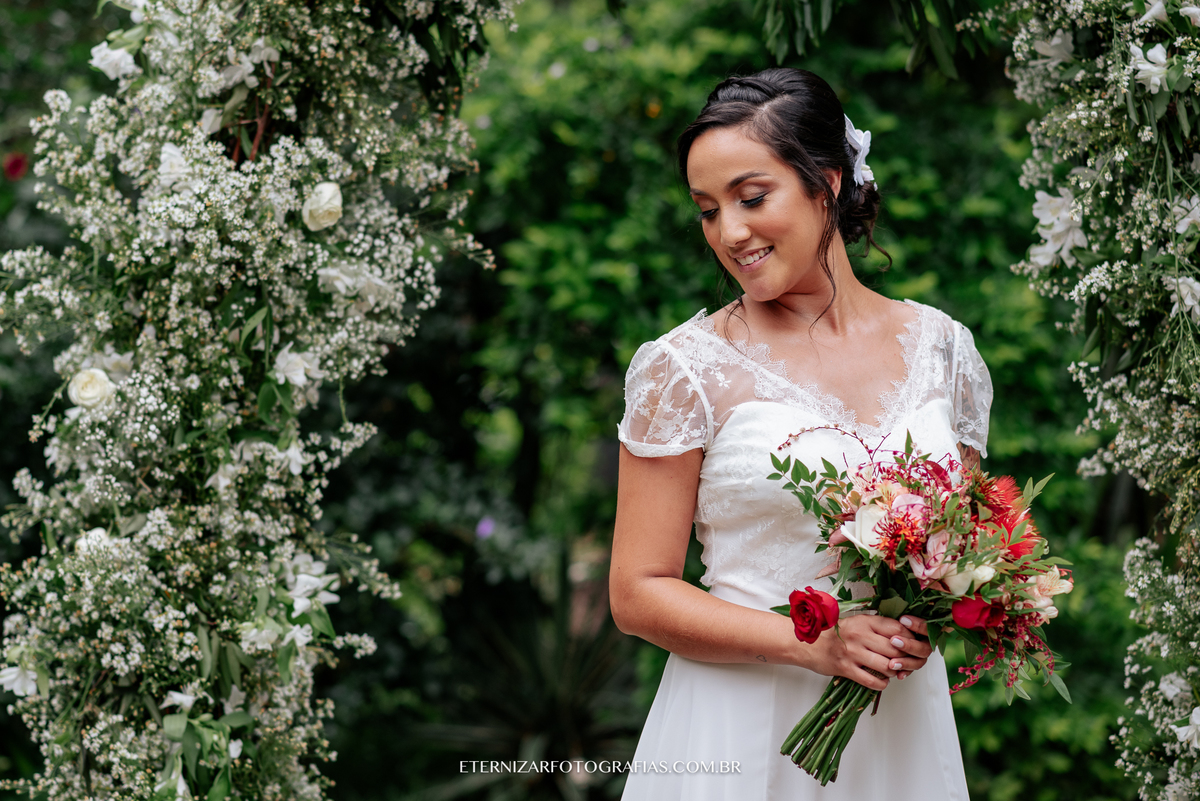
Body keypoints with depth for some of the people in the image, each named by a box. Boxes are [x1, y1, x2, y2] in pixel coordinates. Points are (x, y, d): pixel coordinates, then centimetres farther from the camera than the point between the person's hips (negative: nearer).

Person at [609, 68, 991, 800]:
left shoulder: (940, 348, 3)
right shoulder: (687, 368, -7)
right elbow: (639, 593, -7)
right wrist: (811, 643, -18)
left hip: (902, 725, 3)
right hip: (741, 734, -3)